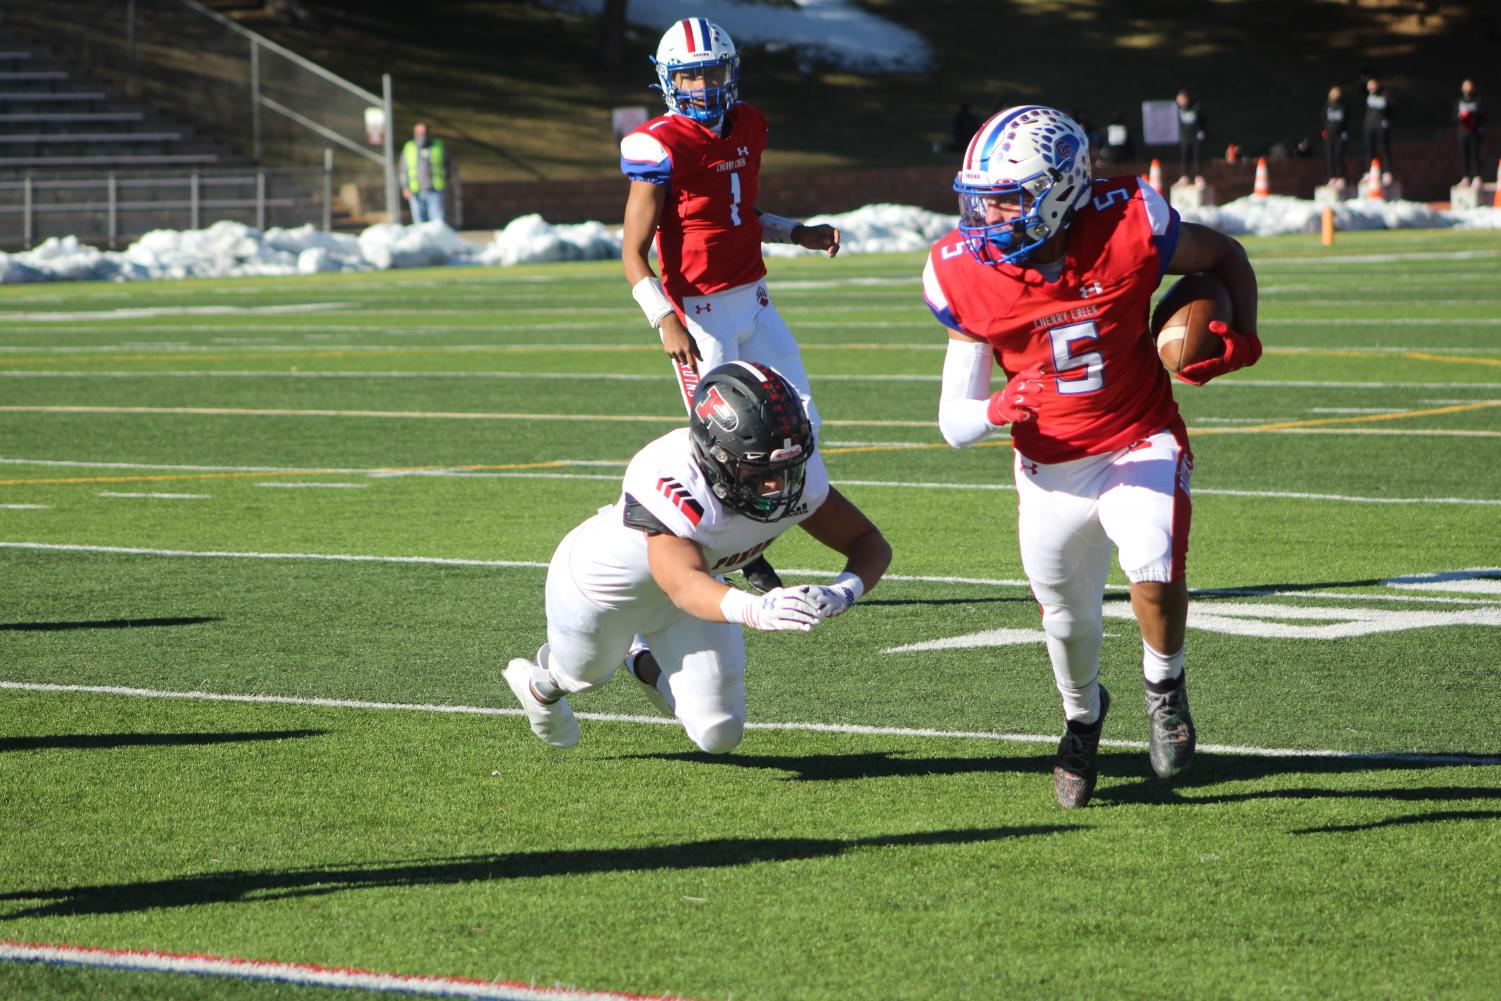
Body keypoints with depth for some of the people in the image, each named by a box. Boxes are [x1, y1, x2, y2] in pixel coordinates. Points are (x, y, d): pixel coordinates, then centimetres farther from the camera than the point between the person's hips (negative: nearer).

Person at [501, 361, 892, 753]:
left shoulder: (799, 475, -30)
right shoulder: (674, 487, -48)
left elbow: (871, 543, -23)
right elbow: (685, 585, -62)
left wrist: (845, 590, -47)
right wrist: (754, 611, -83)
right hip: (600, 586, -4)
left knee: (718, 736, 6)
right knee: (584, 675, 26)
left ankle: (644, 663, 35)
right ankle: (541, 684, 63)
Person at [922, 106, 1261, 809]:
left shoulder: (1126, 230, -22)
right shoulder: (968, 277, -16)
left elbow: (1225, 257, 0)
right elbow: (954, 423, -10)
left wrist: (1242, 340, -17)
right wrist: (999, 409, -33)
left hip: (1141, 444, -2)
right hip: (1050, 468, 2)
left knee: (1155, 567, -29)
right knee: (1067, 620, 14)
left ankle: (1165, 683, 4)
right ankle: (1082, 717, 49)